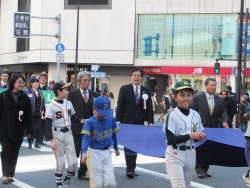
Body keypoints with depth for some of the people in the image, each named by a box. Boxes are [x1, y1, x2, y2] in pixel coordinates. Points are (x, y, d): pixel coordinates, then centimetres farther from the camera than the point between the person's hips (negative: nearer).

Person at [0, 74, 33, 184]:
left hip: (18, 131, 2)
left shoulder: (25, 98, 5)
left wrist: (29, 130, -1)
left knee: (14, 153, 5)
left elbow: (29, 115, 3)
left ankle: (10, 174, 14)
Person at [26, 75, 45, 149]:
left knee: (38, 129, 5)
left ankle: (37, 143, 15)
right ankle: (30, 144, 12)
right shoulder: (27, 92, -7)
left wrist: (43, 113, 7)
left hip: (38, 114, 4)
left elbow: (43, 104, 11)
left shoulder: (40, 93, 11)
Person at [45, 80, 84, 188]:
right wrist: (51, 140, -20)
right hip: (57, 135, -5)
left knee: (73, 162, 3)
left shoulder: (69, 103, 7)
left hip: (68, 134, 5)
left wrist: (80, 121, -3)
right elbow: (48, 125, -13)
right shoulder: (51, 106, -12)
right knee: (61, 163, -2)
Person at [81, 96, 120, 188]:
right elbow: (86, 137, -25)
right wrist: (84, 152, -42)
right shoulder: (90, 122, -13)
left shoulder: (111, 120, 1)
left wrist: (116, 148, 31)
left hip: (107, 153, 4)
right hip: (94, 153, -3)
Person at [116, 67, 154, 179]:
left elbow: (149, 108, 4)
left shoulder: (146, 91, 7)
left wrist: (150, 122, -7)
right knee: (128, 146, -4)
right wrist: (118, 121, -9)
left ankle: (131, 169, 15)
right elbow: (120, 106, -3)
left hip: (139, 123, 3)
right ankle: (130, 169, -4)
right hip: (127, 122, -3)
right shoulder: (124, 89, 0)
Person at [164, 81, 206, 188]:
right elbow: (170, 139, -17)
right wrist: (191, 136, -19)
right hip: (175, 155, -6)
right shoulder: (172, 115, -11)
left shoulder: (196, 115, 6)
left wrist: (200, 137, -8)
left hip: (191, 155, 6)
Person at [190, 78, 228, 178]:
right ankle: (199, 169, 1)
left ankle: (205, 170, 17)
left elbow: (223, 112, 8)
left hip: (213, 128, 5)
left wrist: (224, 121, -12)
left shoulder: (219, 100, 9)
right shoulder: (198, 97, -3)